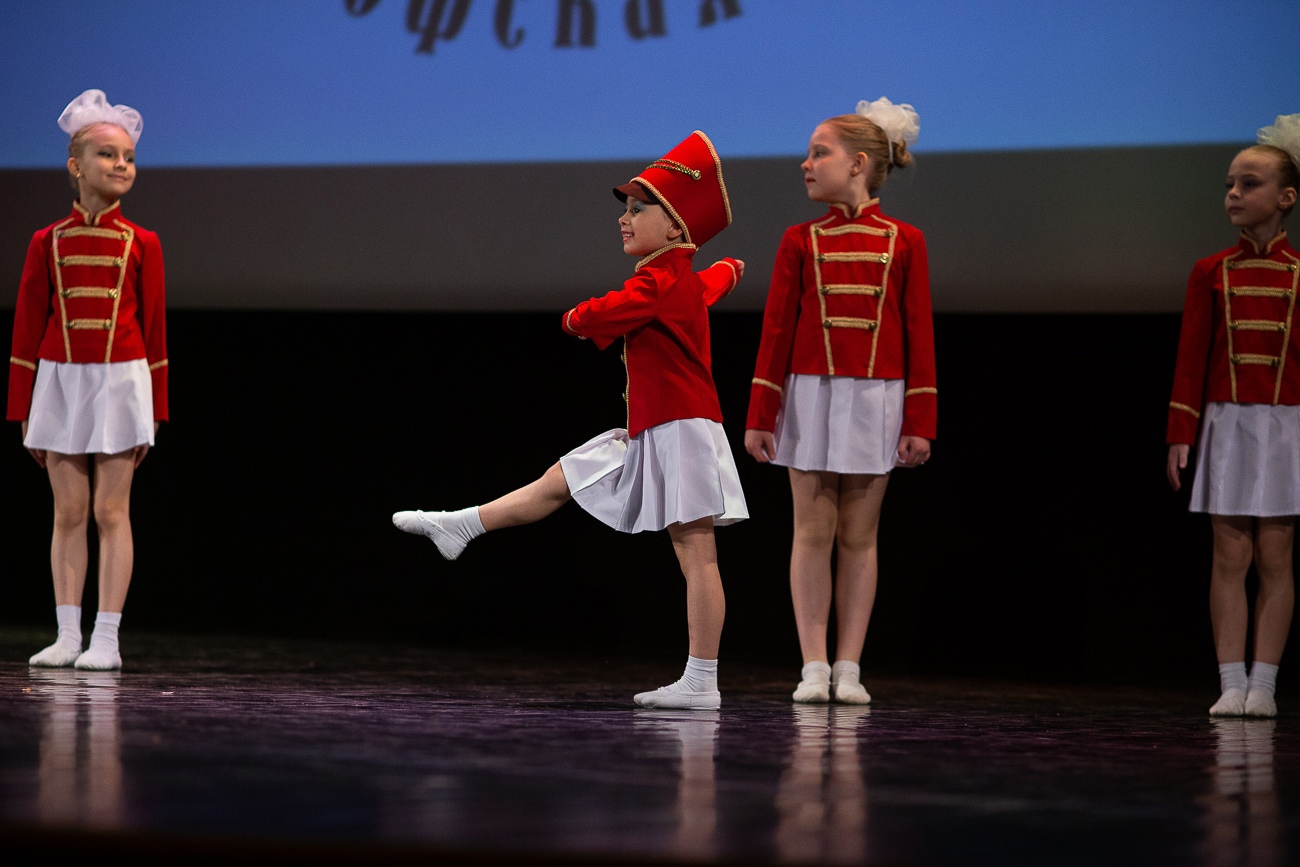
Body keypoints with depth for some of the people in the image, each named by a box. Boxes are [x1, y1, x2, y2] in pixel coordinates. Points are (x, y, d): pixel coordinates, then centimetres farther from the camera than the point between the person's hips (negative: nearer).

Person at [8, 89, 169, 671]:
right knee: (69, 513, 3)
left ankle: (107, 639, 0)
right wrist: (24, 412, 3)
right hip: (61, 383, 1)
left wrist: (155, 411, 2)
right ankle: (67, 636, 7)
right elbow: (27, 330, 6)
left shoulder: (141, 244, 2)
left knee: (110, 512, -2)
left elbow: (154, 329, 4)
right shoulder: (47, 243, 3)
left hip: (120, 383, -1)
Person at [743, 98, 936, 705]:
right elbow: (777, 330, 3)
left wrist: (920, 422, -4)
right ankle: (814, 667, 4)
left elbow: (919, 334, 0)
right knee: (813, 533, 0)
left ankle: (848, 669, 8)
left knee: (859, 536, 4)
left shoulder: (904, 242, 1)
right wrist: (760, 416, -1)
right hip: (811, 393, 1)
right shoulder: (800, 241, 4)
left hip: (876, 401, -1)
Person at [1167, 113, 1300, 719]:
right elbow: (1191, 358, 5)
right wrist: (1181, 434, -1)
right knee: (1230, 556, -1)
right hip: (1226, 422, 1)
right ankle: (1231, 685, 0)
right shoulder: (1211, 273, 6)